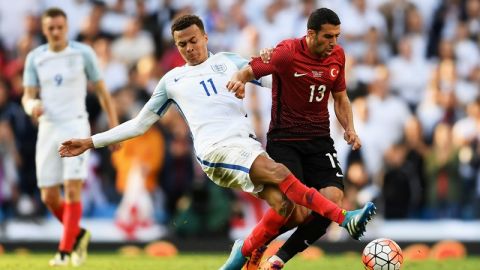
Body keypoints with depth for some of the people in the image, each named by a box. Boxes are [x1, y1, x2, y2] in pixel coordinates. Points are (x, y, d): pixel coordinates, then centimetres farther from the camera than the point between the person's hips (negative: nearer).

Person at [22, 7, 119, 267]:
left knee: (72, 190, -15)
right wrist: (32, 105, -19)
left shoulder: (83, 53, -1)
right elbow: (27, 96, 5)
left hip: (75, 126, -3)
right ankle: (78, 234, 28)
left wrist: (114, 126, 2)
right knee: (49, 197, 3)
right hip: (47, 129, 3)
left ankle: (65, 251, -11)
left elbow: (101, 90, 5)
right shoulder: (35, 58, 6)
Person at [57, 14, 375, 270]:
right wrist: (91, 142, 22)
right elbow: (140, 124, 26)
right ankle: (344, 218, -33)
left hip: (247, 143, 4)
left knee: (282, 203, -24)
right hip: (217, 149, -4)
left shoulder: (229, 62, 21)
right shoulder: (172, 80, 19)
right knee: (281, 174, -29)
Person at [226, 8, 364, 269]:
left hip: (319, 139, 5)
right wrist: (238, 80, -38)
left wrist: (349, 128, 2)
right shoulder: (287, 53, -14)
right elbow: (248, 71, -15)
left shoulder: (337, 55, 4)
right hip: (284, 139, -5)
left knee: (332, 201, -14)